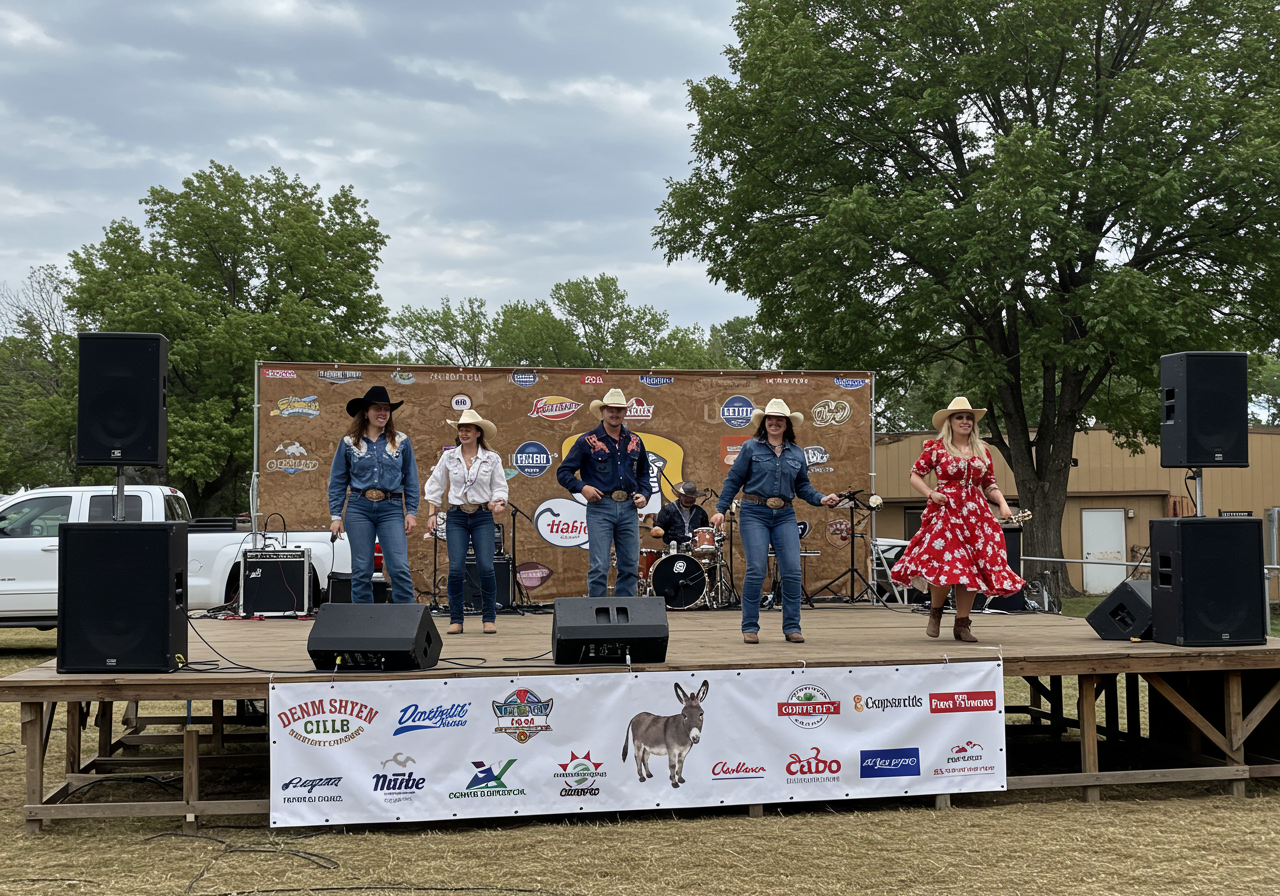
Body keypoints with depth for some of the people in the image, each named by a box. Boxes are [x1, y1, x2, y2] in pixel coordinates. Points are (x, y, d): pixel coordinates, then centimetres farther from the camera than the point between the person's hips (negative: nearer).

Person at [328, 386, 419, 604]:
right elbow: (337, 482, 9)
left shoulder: (401, 442, 7)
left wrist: (411, 512, 2)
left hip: (391, 509, 0)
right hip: (359, 509, 0)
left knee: (399, 568, -9)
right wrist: (335, 515, 3)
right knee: (361, 570, 3)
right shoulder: (349, 443, 6)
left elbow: (411, 479, 9)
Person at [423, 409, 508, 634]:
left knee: (486, 568, -9)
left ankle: (489, 618, 5)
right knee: (456, 569, -8)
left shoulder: (492, 459, 3)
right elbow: (435, 486, 11)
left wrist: (498, 502, -15)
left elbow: (500, 487, 6)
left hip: (482, 517, -1)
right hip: (456, 516, 1)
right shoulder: (448, 457, 6)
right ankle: (456, 620, 3)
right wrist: (431, 514, 5)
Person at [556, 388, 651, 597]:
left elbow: (644, 473, 25)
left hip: (628, 508, 4)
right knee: (599, 567, -7)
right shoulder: (587, 441, 0)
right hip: (600, 508, -4)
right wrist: (582, 487, -13)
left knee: (630, 566, 7)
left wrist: (644, 494, 8)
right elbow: (563, 472, 2)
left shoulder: (635, 442, 13)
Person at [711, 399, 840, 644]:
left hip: (785, 516, 3)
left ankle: (791, 627, 6)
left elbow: (802, 485, 16)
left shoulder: (796, 453, 12)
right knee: (756, 570, -8)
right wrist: (721, 509, -1)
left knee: (792, 571, -5)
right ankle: (750, 627, 4)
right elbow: (734, 480, 4)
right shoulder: (751, 448, 3)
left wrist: (821, 498, -1)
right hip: (754, 513, -3)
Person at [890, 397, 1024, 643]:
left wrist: (1002, 503, -1)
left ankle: (962, 625, 8)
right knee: (945, 563, -16)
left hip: (976, 514, 4)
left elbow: (989, 485, 17)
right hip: (945, 512, -4)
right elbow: (914, 475, 6)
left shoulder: (982, 451, 15)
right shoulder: (936, 448, 3)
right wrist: (931, 494, -9)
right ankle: (935, 612, 10)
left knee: (972, 569, -1)